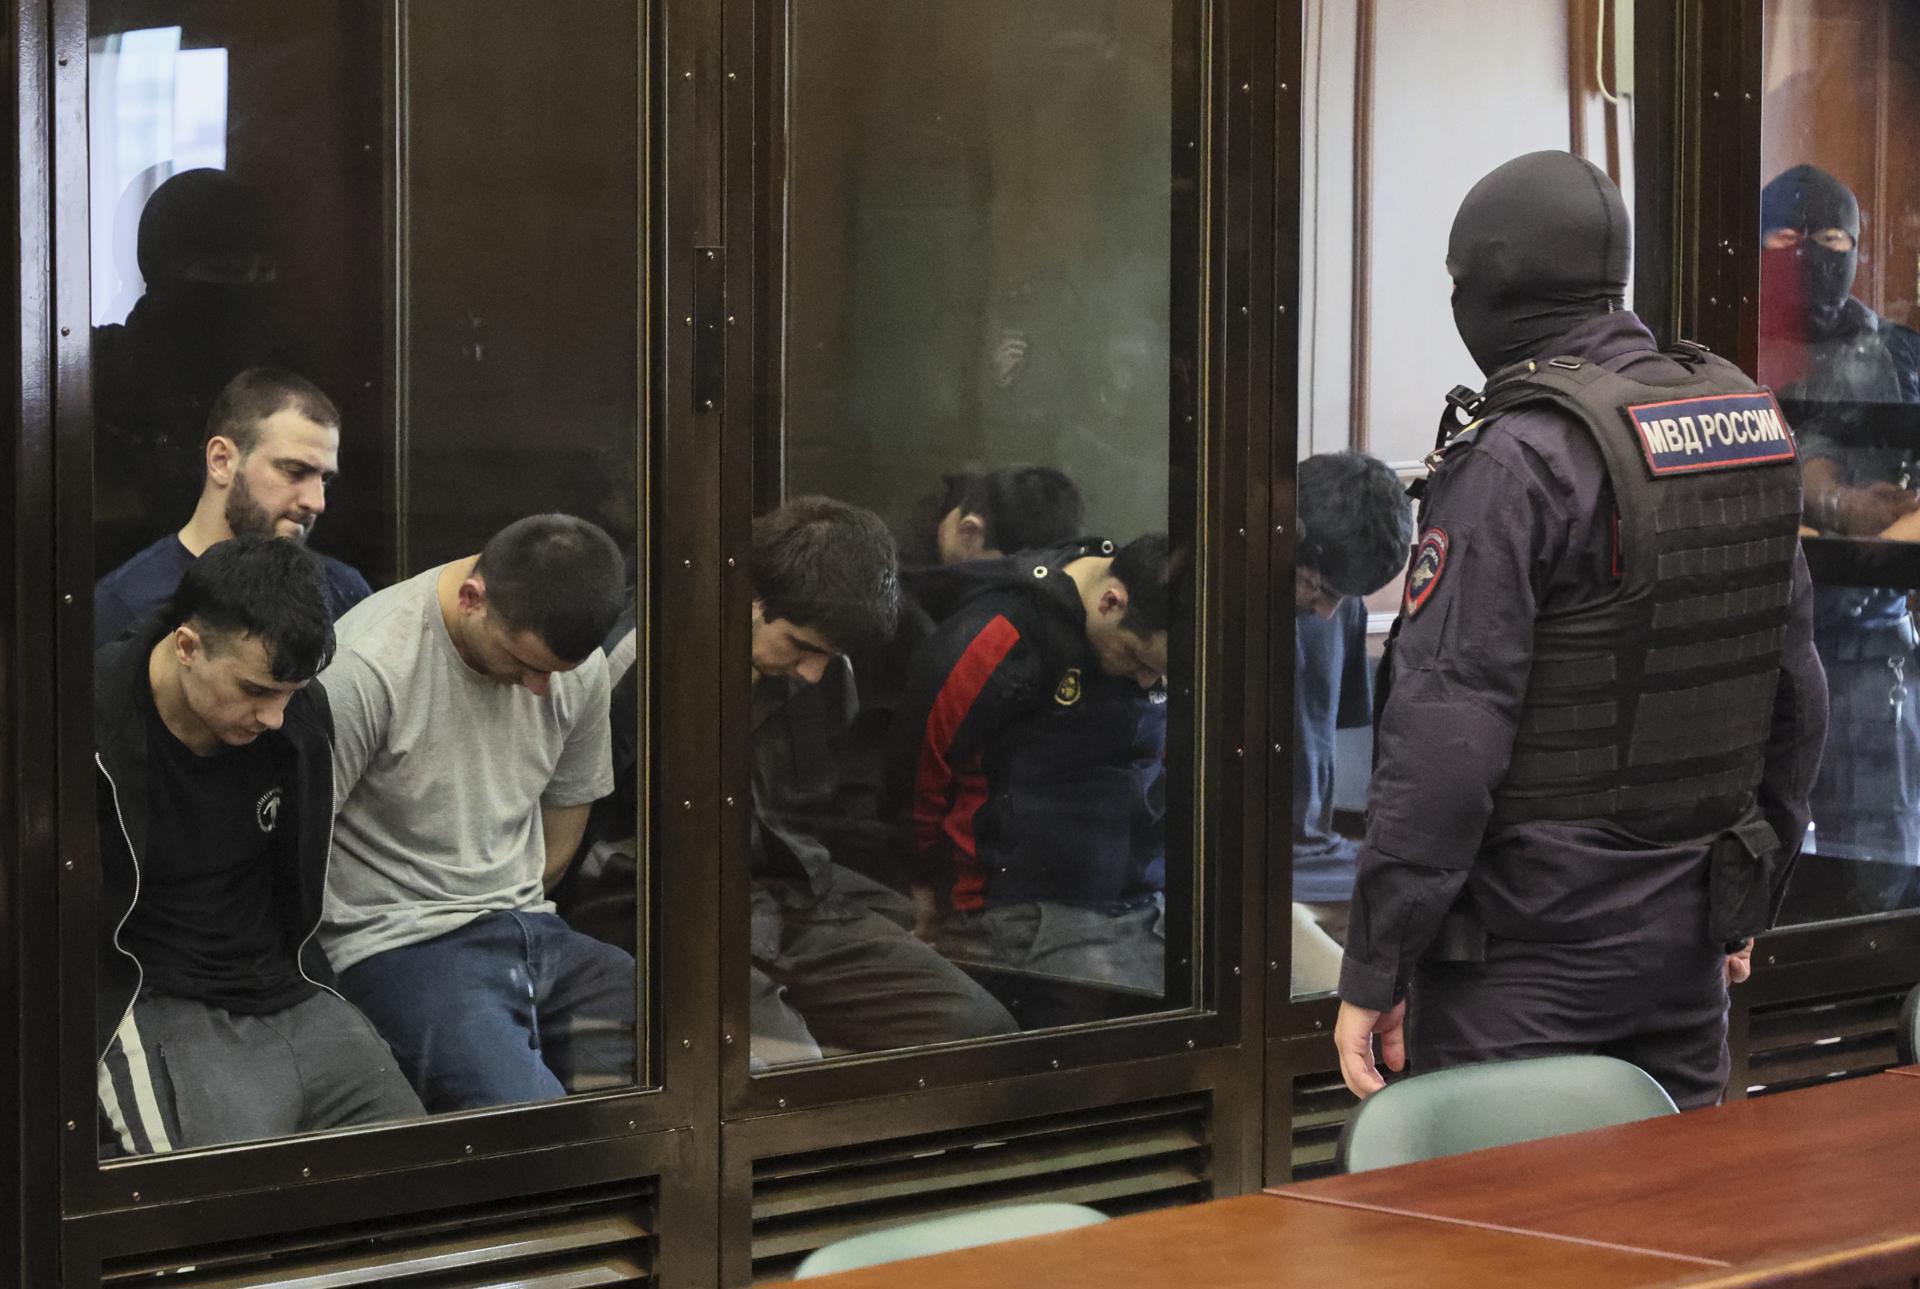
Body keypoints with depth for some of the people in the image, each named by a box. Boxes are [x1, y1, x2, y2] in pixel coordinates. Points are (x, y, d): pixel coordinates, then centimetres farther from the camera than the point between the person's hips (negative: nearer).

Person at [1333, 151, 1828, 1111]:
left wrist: (1374, 969, -15)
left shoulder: (1515, 463, -16)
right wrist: (1748, 900, 24)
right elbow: (1798, 692, 14)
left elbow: (1446, 733, -20)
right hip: (1686, 940, 7)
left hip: (1529, 950, -7)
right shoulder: (1751, 426, 7)